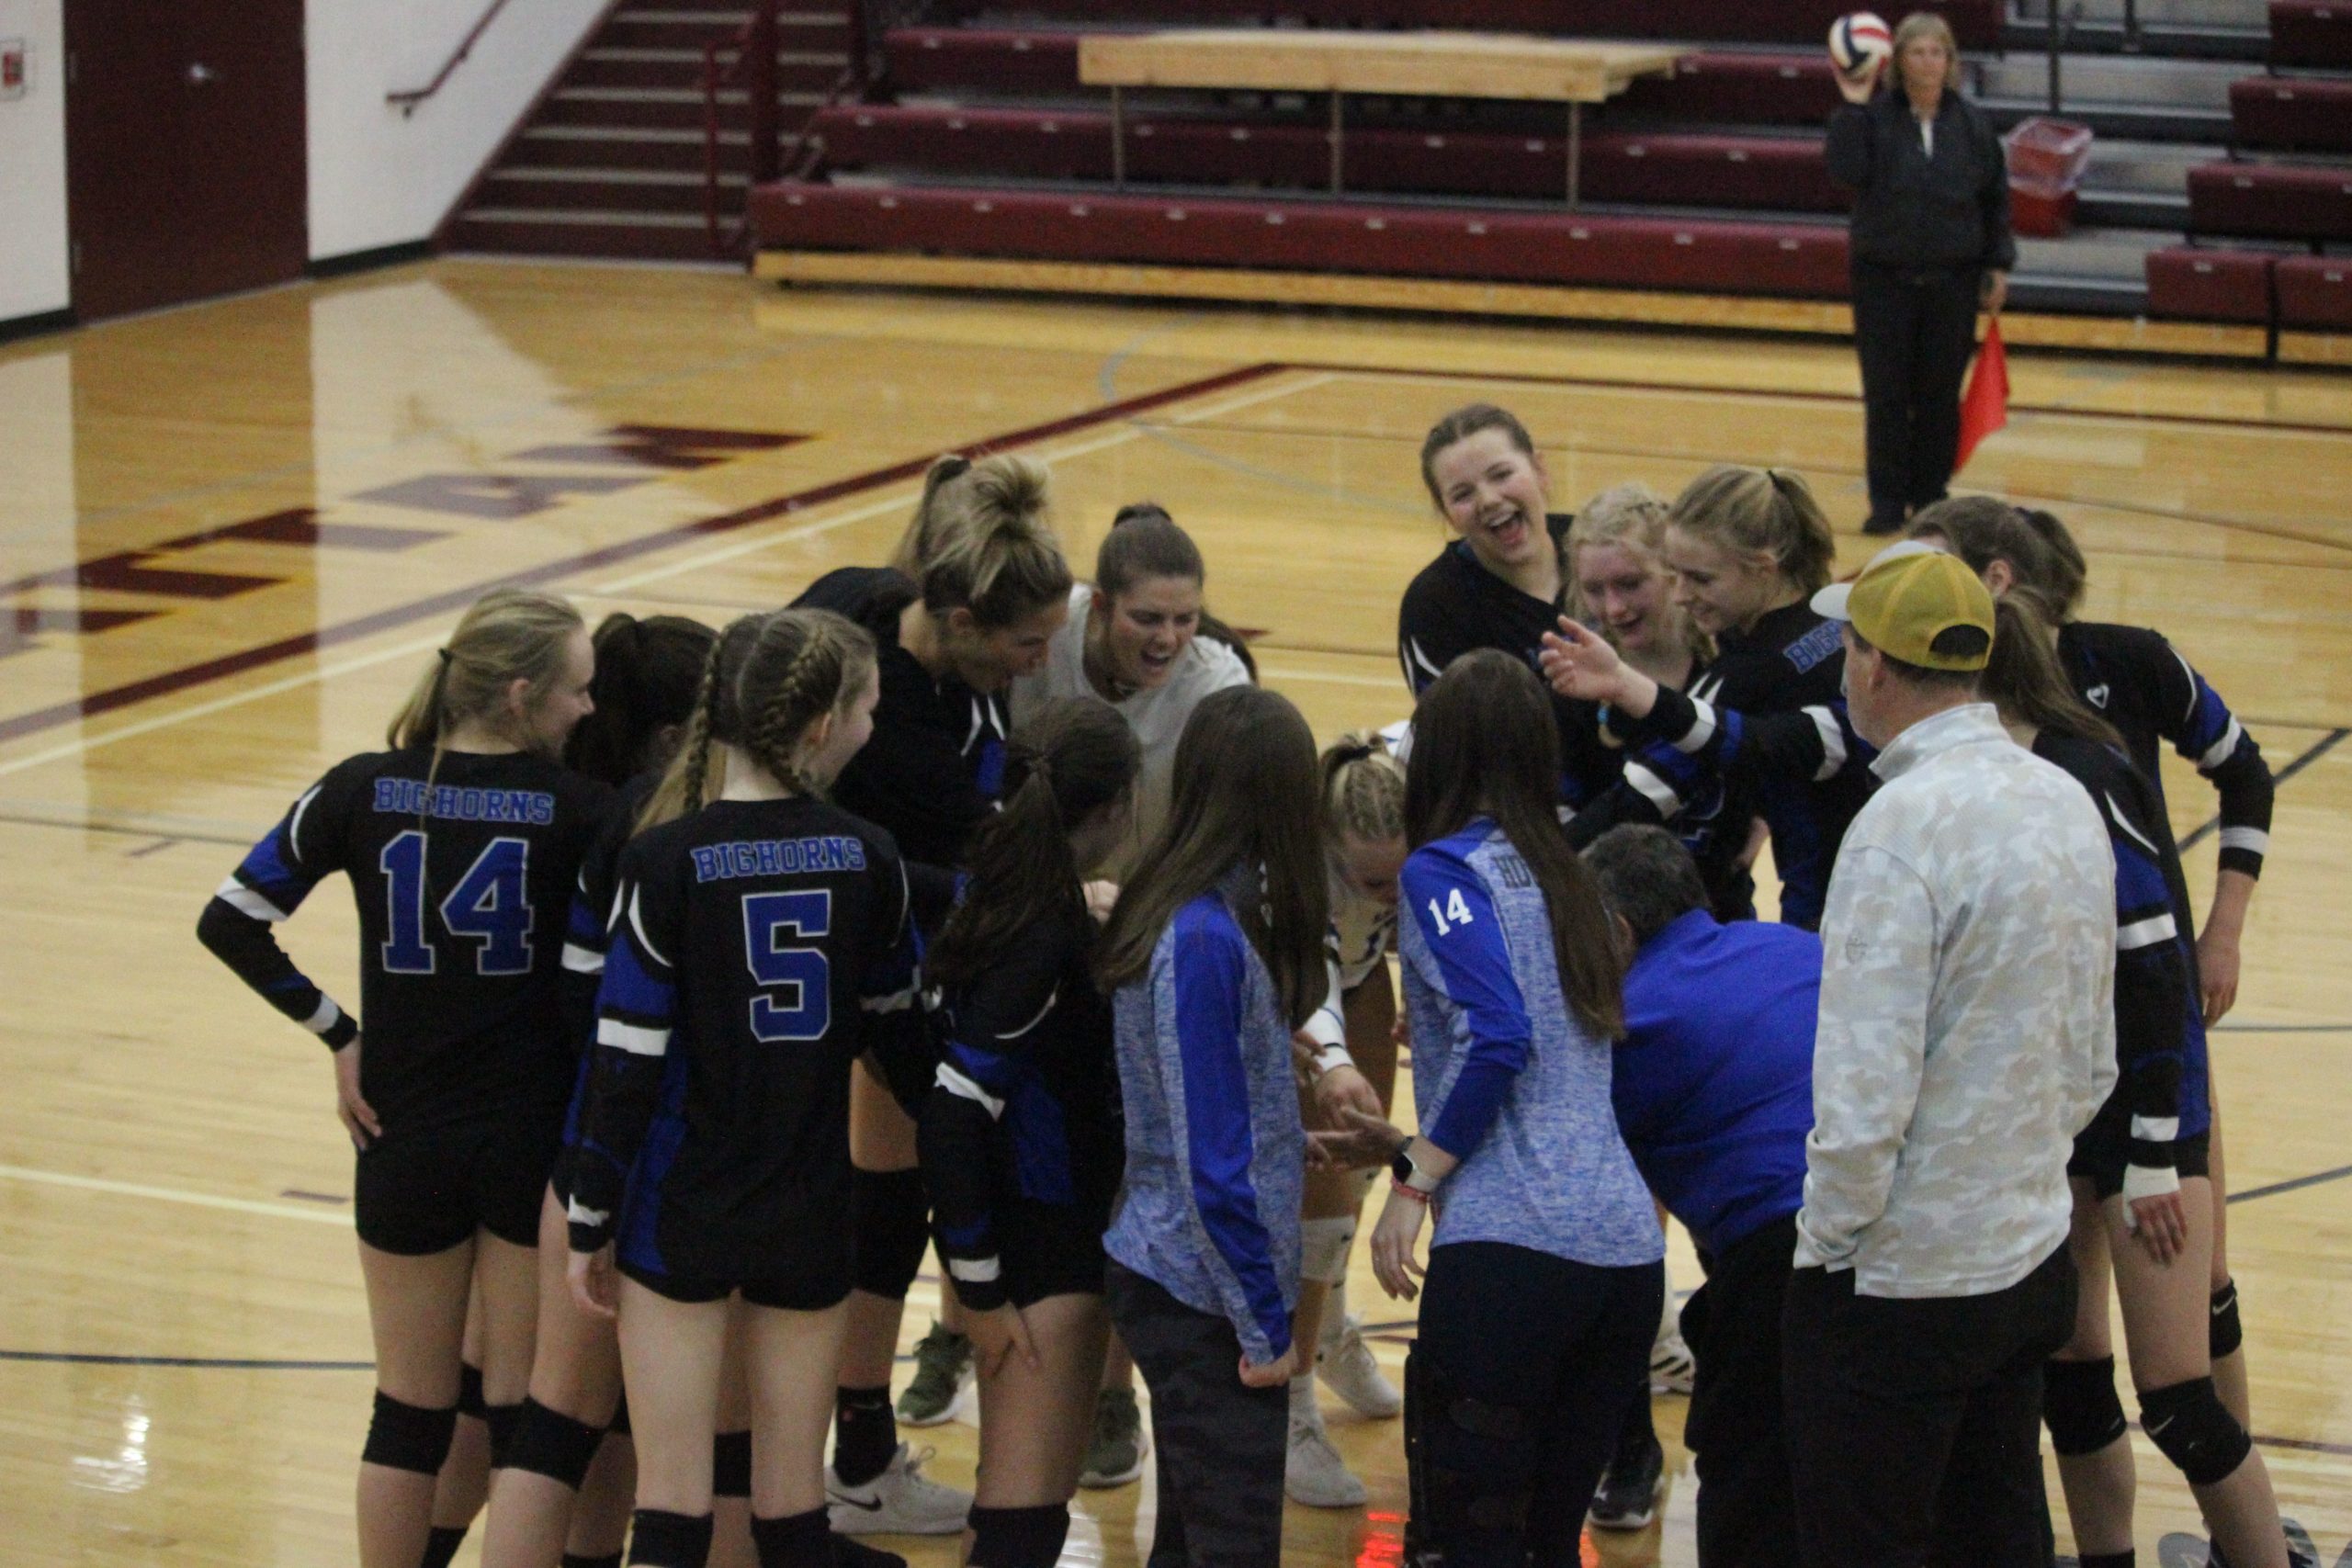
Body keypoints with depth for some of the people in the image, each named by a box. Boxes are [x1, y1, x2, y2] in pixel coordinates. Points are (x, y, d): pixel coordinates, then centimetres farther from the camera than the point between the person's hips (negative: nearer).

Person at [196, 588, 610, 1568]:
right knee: (526, 1408, 9)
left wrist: (337, 1033, 2)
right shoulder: (574, 808, -10)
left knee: (411, 1406, 13)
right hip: (534, 1137, -2)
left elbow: (231, 925, -2)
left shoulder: (365, 790, -3)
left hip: (405, 1134, 2)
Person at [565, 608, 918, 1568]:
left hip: (681, 1209, -2)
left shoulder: (664, 861, -13)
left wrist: (591, 1225, -2)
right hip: (810, 1215, 2)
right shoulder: (868, 860, -5)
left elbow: (628, 1057, -11)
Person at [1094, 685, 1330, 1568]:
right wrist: (1264, 1324, -15)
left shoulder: (1189, 914, 5)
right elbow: (1209, 1164, -20)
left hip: (1164, 1273, 9)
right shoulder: (1205, 941, -22)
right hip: (1205, 1295, -9)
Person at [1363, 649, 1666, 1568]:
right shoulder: (1563, 874, 22)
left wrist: (1414, 1182, -8)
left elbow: (1497, 1035, -14)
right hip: (1629, 1251, 7)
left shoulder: (1446, 869, 0)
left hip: (1508, 1246, -7)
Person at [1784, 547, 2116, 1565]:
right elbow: (2092, 1065, 14)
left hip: (1899, 1285, -8)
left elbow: (1864, 1095, -25)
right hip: (2033, 1264, 8)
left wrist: (1829, 1239, -11)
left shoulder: (1900, 829, -22)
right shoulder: (2067, 802, 5)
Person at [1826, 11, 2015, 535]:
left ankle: (1931, 496, 17)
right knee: (1885, 394, 1)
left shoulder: (1971, 123, 2)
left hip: (1953, 280, 2)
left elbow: (1996, 196, 8)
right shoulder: (1876, 115, -5)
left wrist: (1998, 265, 5)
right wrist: (1852, 108, -23)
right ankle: (1887, 500, 9)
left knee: (1940, 394, 6)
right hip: (1884, 277, -1)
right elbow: (1847, 171, -19)